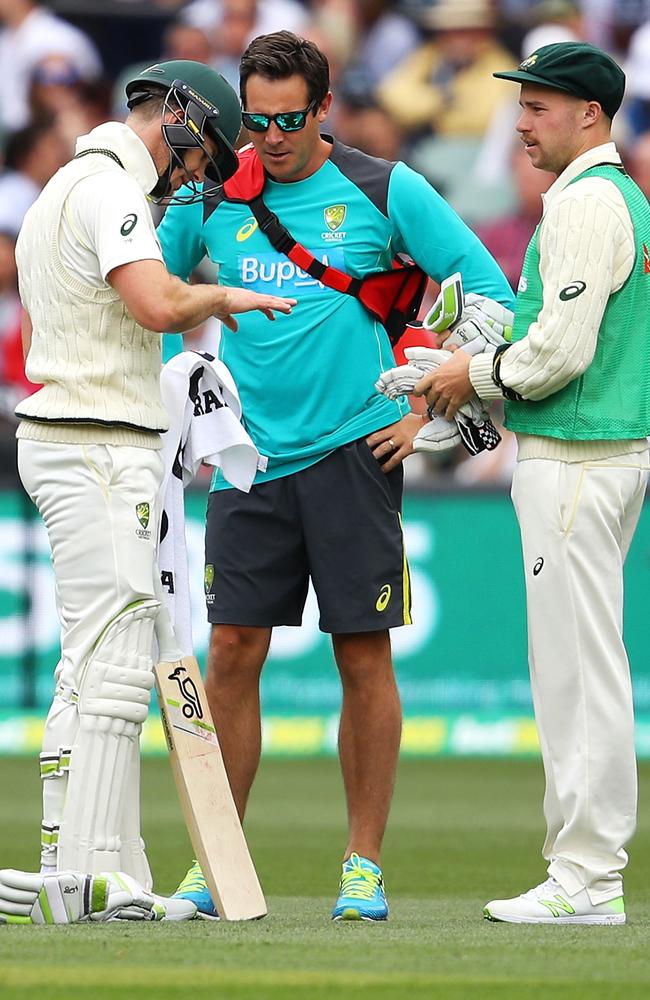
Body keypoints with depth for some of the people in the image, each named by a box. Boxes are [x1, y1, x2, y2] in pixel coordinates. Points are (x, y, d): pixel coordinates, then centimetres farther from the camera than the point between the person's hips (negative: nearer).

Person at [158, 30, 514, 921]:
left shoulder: (387, 192, -2)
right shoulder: (213, 199, 6)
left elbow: (489, 294, 2)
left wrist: (426, 410, -2)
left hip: (353, 451, -2)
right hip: (249, 458, 2)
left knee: (364, 660, -1)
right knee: (231, 658, 0)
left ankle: (365, 864, 7)